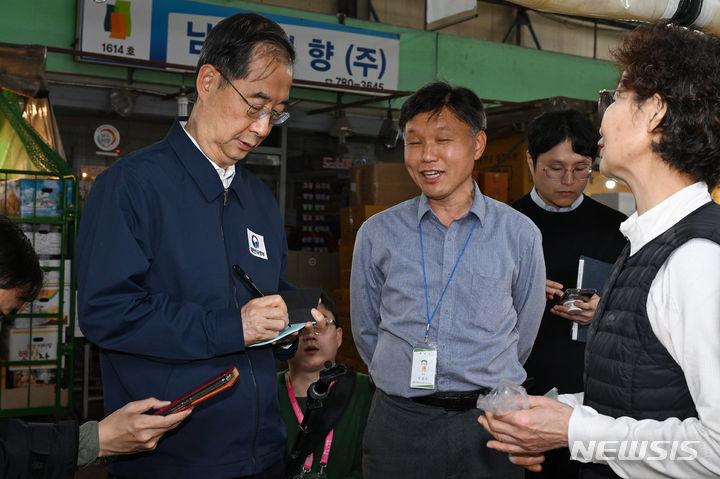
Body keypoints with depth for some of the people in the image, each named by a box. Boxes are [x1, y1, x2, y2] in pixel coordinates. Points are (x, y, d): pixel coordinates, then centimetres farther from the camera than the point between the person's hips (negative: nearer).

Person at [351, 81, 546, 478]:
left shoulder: (519, 234, -1)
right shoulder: (376, 234, 1)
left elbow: (523, 332, 8)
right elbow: (366, 331, 9)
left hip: (489, 425, 0)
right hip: (399, 424, 1)